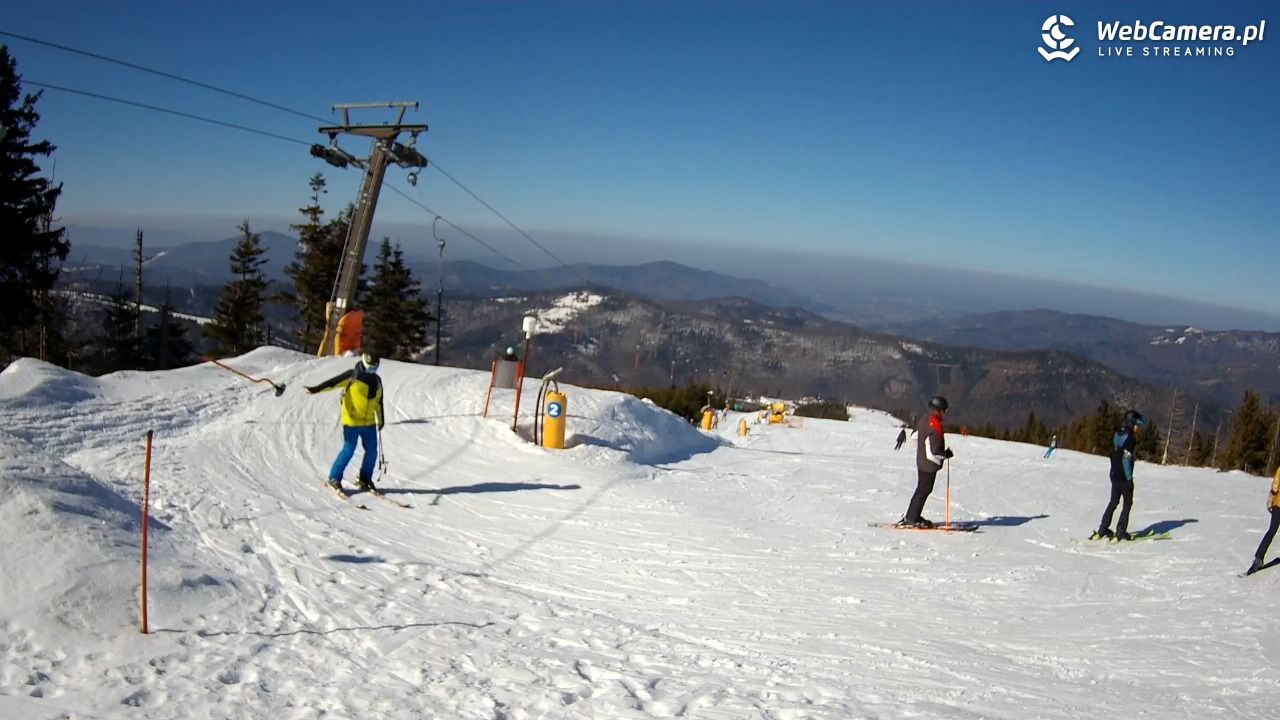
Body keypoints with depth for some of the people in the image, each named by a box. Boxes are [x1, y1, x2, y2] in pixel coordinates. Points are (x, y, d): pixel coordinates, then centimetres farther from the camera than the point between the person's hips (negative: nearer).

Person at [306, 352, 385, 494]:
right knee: (348, 451, -4)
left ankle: (365, 480, 23)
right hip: (352, 421, -6)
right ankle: (334, 478, 11)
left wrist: (381, 419, 28)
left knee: (372, 452, 6)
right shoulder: (353, 375, -6)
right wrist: (316, 389, -31)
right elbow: (334, 382, -17)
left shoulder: (377, 380, 13)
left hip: (369, 423, 6)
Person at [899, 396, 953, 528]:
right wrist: (947, 454, -7)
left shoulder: (926, 420, 6)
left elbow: (916, 437, 18)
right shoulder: (935, 425, -23)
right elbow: (935, 450, -25)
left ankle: (911, 517, 25)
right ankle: (912, 519, 7)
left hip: (922, 461, 9)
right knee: (924, 490, 1)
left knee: (922, 489, 18)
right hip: (929, 464, -9)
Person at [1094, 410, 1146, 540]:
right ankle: (1121, 531, 3)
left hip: (1114, 475, 8)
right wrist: (1129, 478, -19)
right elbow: (1126, 458, -21)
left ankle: (1103, 529, 16)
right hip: (1124, 477, -8)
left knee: (1113, 502, 15)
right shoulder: (1129, 438, -18)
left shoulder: (1118, 434, 7)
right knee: (1127, 504, 3)